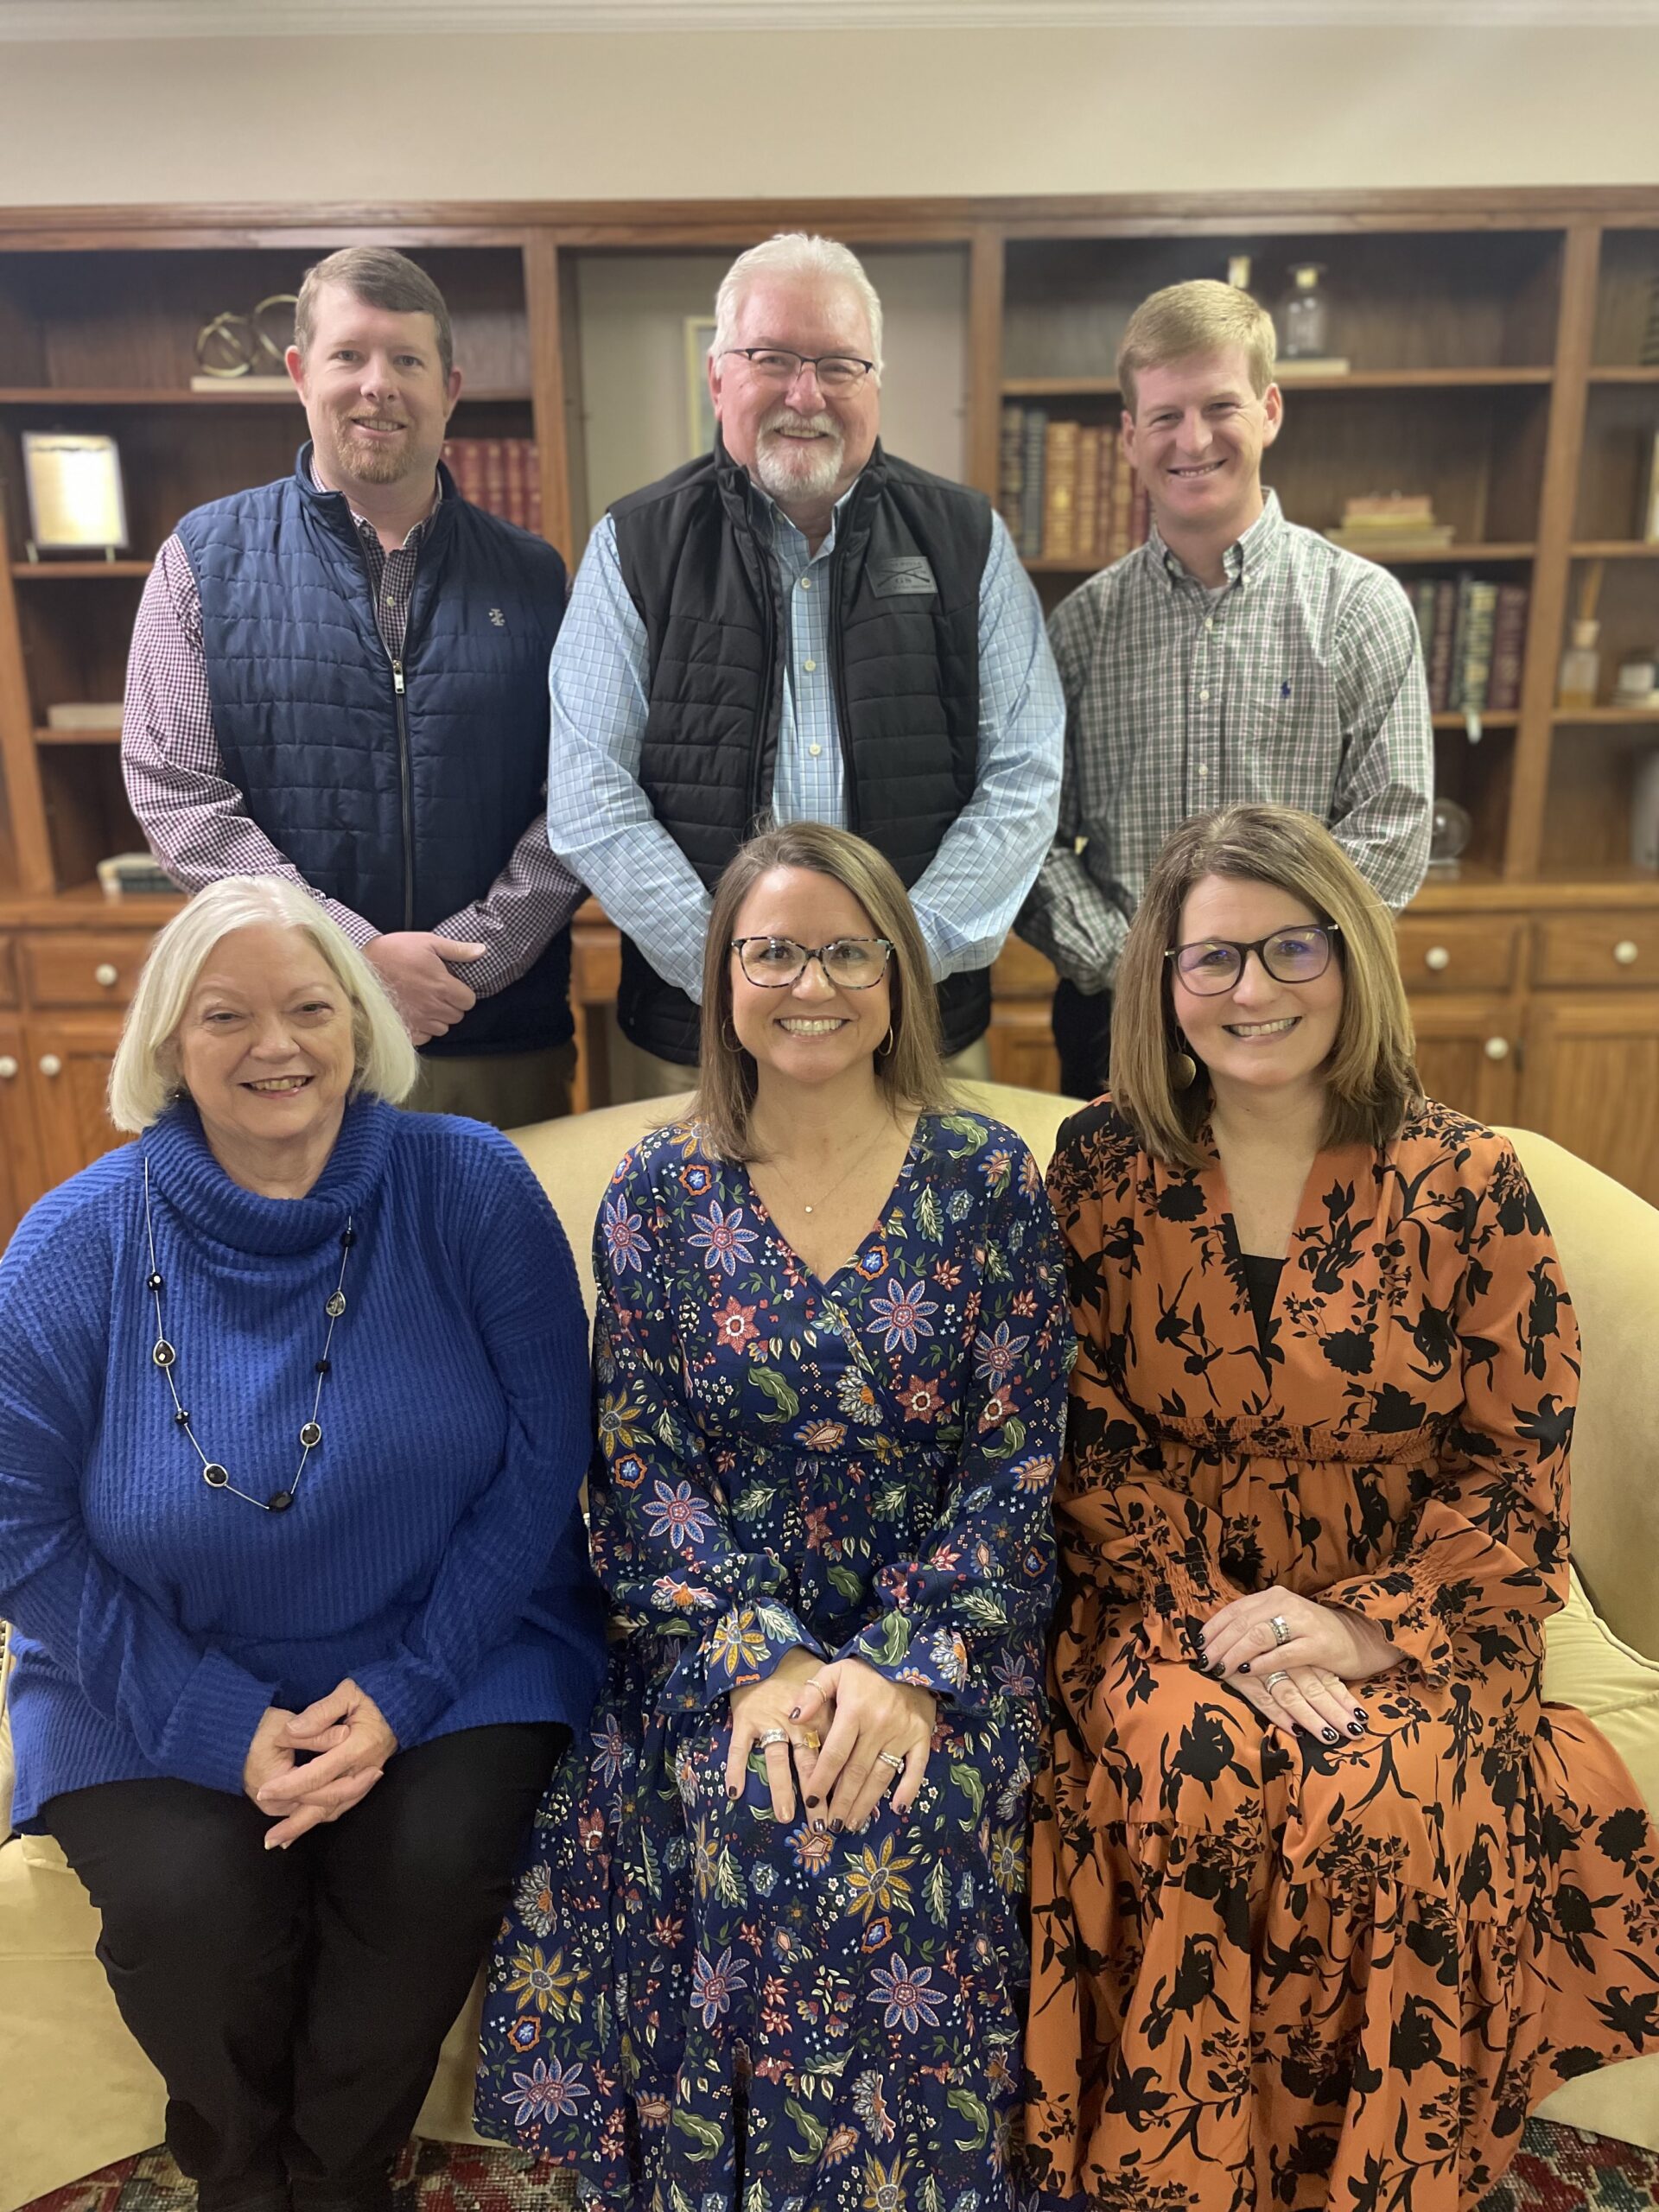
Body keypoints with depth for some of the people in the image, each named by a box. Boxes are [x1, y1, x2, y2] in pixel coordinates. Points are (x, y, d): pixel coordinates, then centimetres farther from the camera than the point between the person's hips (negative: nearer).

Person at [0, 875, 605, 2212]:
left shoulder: (470, 1188, -12)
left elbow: (545, 1450, -10)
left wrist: (407, 1685, -16)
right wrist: (224, 1724, -14)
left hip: (452, 1638, 0)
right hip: (165, 1675, 1)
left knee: (439, 1850, -23)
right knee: (187, 1890, -21)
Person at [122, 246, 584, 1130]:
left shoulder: (531, 576, 7)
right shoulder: (205, 559, 4)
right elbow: (173, 792, -3)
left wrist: (466, 963, -11)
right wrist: (354, 953, -13)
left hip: (501, 1039, 1)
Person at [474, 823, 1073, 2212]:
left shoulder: (989, 1179, -2)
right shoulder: (659, 1191, 0)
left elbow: (1020, 1456, -5)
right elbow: (640, 1461, -3)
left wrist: (908, 1664, -17)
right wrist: (765, 1658, -16)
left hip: (942, 1620, 0)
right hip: (722, 1625, 1)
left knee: (908, 1824, -25)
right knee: (754, 1824, -25)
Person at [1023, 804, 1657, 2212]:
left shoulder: (1464, 1181, -6)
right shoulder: (1103, 1168, -3)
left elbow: (1518, 1463, -3)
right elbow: (1093, 1435, -3)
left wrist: (1375, 1629, -15)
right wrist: (1210, 1617, -14)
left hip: (1407, 1608, 0)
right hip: (1171, 1593, 1)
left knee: (1396, 1797, -26)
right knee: (1189, 1764, -26)